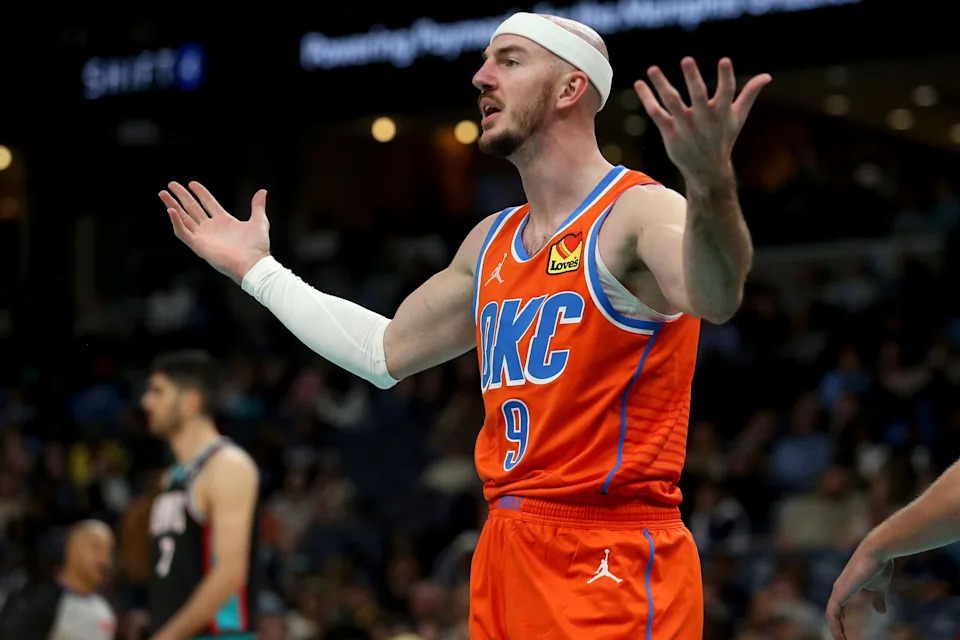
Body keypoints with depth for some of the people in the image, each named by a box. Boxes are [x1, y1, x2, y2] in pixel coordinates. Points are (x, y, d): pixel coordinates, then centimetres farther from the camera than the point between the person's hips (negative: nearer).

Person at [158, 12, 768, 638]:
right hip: (505, 554, 8)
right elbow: (385, 351, 26)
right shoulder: (491, 241, 14)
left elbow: (715, 299, -32)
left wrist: (712, 183, -52)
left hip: (610, 564, -8)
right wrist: (254, 268, 31)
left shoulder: (638, 213, -11)